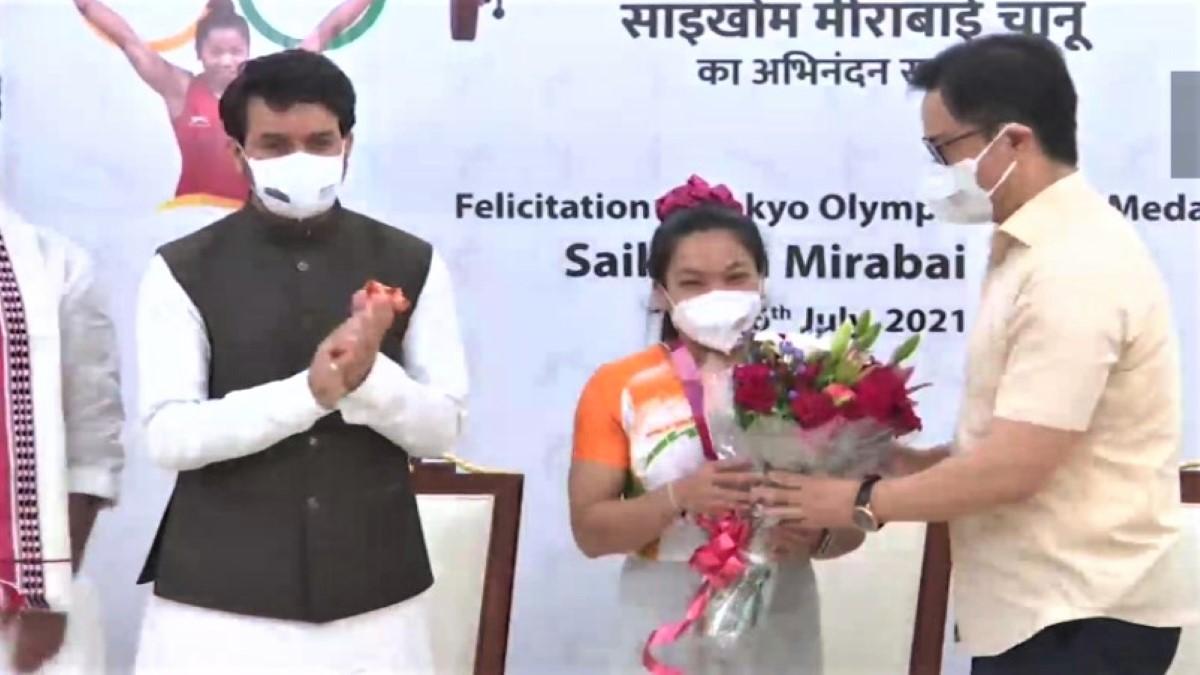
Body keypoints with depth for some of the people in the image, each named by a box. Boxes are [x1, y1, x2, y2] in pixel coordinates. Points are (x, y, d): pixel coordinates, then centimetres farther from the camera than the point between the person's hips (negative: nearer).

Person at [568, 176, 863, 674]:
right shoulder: (619, 387, -1)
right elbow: (590, 530, -5)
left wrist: (815, 538, -17)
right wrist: (680, 496, -21)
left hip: (778, 631, 1)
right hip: (668, 629, -1)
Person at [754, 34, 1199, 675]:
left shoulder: (1075, 268, -20)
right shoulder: (1040, 249, 13)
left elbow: (1016, 466, -23)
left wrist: (862, 501, -12)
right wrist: (910, 462, 5)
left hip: (1084, 616, -9)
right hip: (1041, 603, 9)